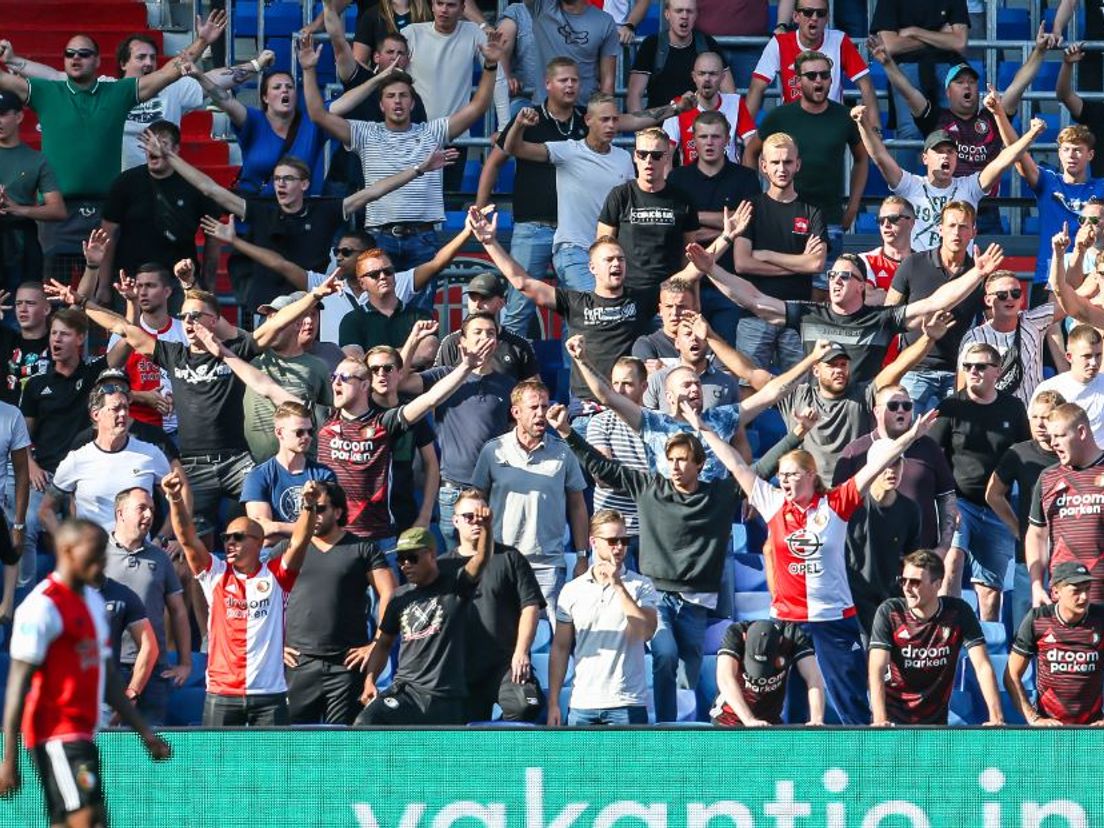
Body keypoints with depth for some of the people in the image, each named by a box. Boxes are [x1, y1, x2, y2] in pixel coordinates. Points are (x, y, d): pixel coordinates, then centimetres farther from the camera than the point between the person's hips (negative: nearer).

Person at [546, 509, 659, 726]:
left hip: (627, 705, -2)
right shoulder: (572, 590, 8)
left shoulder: (641, 586, 3)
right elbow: (560, 649, 10)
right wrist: (553, 703, 5)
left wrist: (618, 585, -12)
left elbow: (646, 632, -13)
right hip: (582, 705, 2)